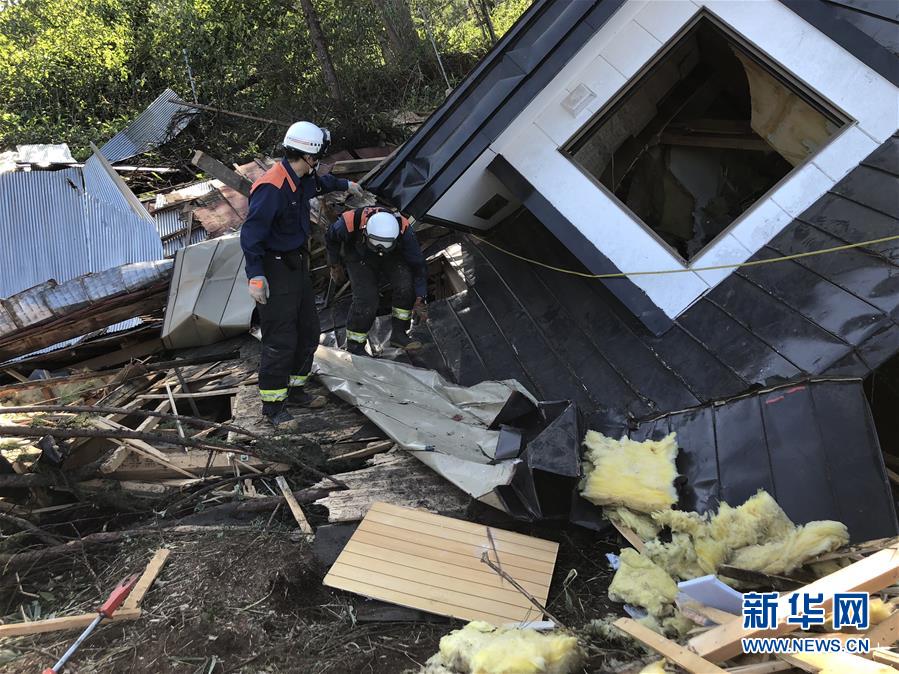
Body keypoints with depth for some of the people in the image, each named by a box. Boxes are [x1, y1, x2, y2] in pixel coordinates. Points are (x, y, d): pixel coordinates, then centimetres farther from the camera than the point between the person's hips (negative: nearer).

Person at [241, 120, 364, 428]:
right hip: (275, 271, -10)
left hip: (297, 264, 10)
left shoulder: (303, 179, 5)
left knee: (308, 331, 17)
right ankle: (273, 405, 6)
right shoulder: (272, 188, -25)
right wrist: (255, 277, -33)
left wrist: (346, 185, 49)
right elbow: (251, 234, -28)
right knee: (280, 340, -6)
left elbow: (321, 182, 32)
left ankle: (294, 389, 32)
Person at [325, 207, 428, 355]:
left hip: (392, 258, 2)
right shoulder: (350, 223, -39)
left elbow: (418, 264, -22)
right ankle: (354, 346, -1)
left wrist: (419, 299, -24)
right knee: (366, 299, -19)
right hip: (359, 258, -2)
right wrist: (335, 266, -4)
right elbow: (331, 237, -13)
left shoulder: (404, 230, -35)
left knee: (406, 285, -22)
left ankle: (398, 333, -4)